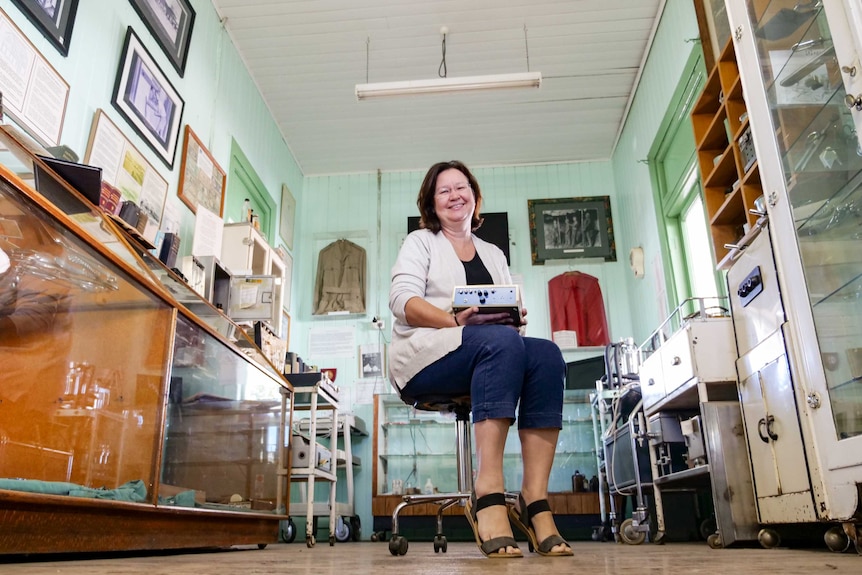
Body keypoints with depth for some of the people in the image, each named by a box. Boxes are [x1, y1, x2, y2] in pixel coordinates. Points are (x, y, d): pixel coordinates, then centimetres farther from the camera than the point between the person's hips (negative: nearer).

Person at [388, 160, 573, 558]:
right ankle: (488, 495, -40)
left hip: (494, 353, 4)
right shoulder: (420, 242, 15)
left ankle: (535, 500, -33)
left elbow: (511, 312, 16)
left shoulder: (493, 253, 28)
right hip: (427, 355, -4)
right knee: (501, 341, -35)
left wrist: (515, 319, -10)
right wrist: (457, 321, -21)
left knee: (546, 353, -28)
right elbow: (402, 300, -4)